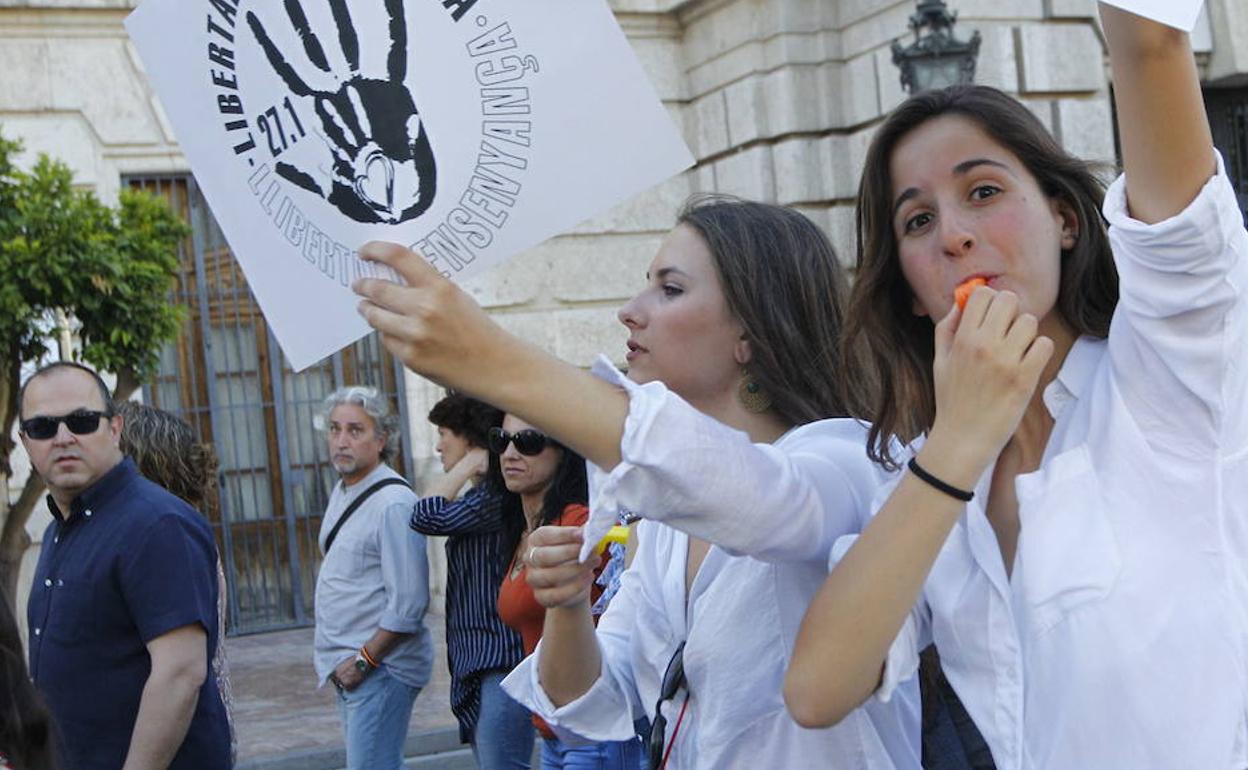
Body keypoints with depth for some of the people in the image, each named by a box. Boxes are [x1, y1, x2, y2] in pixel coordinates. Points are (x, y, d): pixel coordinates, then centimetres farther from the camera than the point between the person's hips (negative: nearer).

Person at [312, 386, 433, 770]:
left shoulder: (393, 503, -18)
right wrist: (340, 661, 13)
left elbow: (408, 604, -21)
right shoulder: (342, 491, 11)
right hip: (348, 667, 9)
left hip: (380, 669, -9)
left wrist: (363, 660, -15)